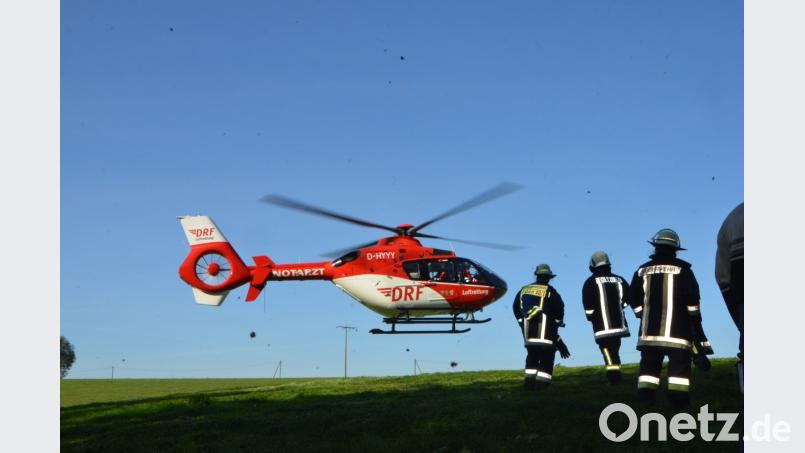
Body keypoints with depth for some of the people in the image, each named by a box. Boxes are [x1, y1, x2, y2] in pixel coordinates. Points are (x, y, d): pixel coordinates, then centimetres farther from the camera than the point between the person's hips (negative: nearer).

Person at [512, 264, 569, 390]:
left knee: (532, 355, 15)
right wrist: (558, 321, 12)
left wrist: (522, 321, 20)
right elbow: (559, 307, -6)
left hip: (527, 329, 5)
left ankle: (529, 381, 11)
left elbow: (516, 307, 13)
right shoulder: (549, 291, -5)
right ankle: (541, 382, -9)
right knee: (546, 355, -1)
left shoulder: (524, 290, 10)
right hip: (545, 328, -5)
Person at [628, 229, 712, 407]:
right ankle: (679, 399, -9)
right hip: (678, 327, -3)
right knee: (679, 362, -1)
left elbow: (633, 298, 6)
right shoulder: (682, 269, -2)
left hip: (650, 327, 3)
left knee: (649, 362, 8)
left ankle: (644, 398, 1)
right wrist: (696, 323, 5)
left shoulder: (643, 270, 6)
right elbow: (692, 299, -6)